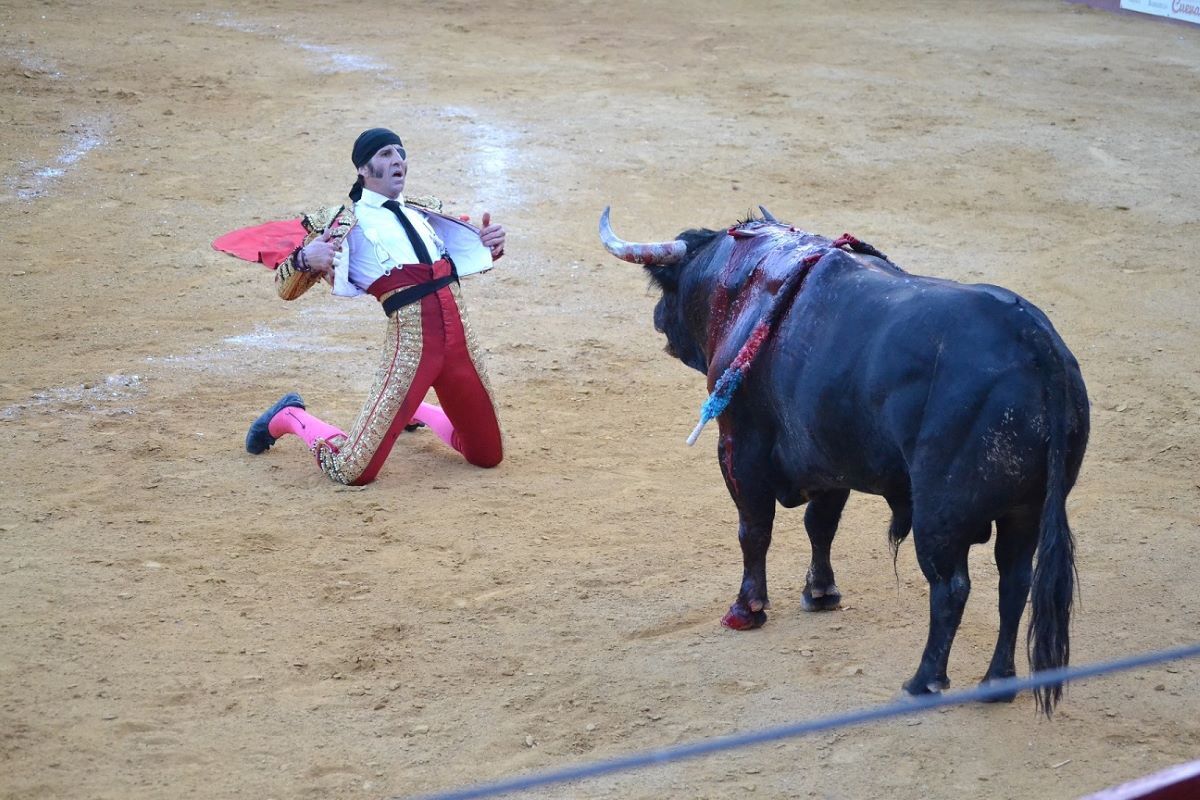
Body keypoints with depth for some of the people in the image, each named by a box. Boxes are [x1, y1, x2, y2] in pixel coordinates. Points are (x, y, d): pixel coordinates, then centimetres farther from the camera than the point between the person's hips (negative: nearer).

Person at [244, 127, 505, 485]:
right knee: (352, 471, -11)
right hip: (410, 344, -6)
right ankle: (289, 418, 21)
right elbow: (286, 289, -1)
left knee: (487, 455, 15)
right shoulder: (347, 223, 1)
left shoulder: (423, 213, 17)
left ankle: (416, 411, 43)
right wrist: (305, 260, -23)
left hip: (459, 339, 6)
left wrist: (489, 246, 8)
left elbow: (465, 255, 31)